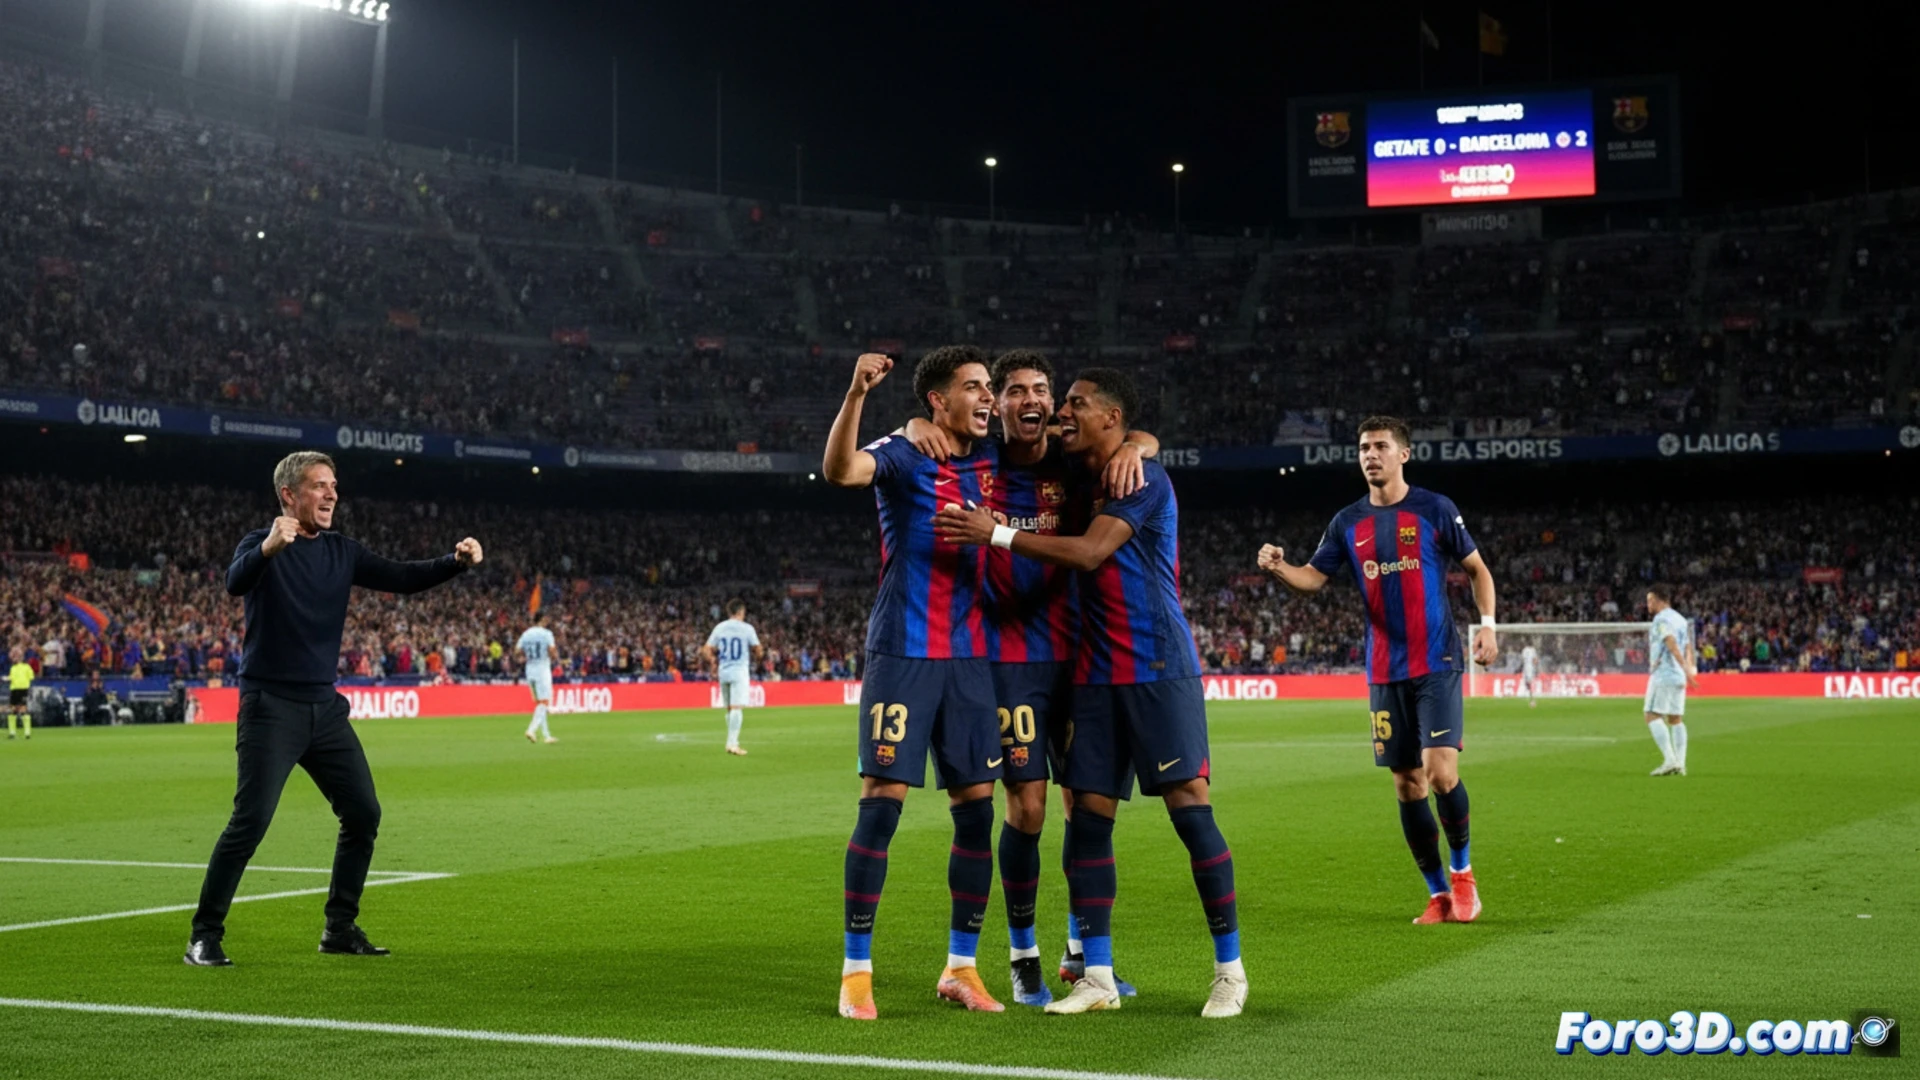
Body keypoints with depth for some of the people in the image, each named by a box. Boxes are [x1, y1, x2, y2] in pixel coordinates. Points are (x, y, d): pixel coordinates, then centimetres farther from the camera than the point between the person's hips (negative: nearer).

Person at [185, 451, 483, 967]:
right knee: (250, 821, -14)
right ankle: (205, 936, -4)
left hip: (324, 707, 7)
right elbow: (235, 583, -29)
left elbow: (402, 578, 8)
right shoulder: (262, 545, -9)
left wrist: (455, 562, -10)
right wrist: (267, 549, -50)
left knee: (363, 814, 6)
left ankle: (340, 928, 18)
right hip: (271, 707, -7)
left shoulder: (342, 551, 10)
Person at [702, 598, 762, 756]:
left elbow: (707, 649, 4)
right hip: (740, 671, -5)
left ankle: (732, 742, 22)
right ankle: (732, 743, -21)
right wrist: (755, 659, 20)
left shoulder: (719, 628, 6)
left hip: (723, 672, 5)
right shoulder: (747, 628, -5)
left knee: (729, 708, 15)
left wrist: (714, 663, 16)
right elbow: (758, 650, 1)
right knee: (737, 707, -11)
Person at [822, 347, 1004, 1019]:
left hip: (970, 656, 5)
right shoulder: (904, 456, -7)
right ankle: (856, 970, 1)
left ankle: (961, 967, 16)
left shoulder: (992, 460, 9)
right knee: (881, 802, -8)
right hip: (903, 654, -5)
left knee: (976, 809, 5)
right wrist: (857, 393, -43)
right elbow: (841, 470, -28)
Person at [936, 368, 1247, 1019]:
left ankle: (1230, 970, 3)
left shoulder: (1143, 479, -9)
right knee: (1089, 813, 2)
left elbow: (1090, 553, -19)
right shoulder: (1081, 486, 16)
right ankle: (1097, 977, 8)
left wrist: (997, 534, -18)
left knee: (1189, 807, -6)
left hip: (1159, 671, -8)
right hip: (1096, 673, 8)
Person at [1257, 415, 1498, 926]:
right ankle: (1438, 895, 16)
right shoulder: (1348, 522, 9)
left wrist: (1487, 624, -6)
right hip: (1384, 670, 4)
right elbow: (1313, 577, 8)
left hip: (1436, 662, -4)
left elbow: (1476, 568, 7)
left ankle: (1462, 873, 6)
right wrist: (1279, 566, -13)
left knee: (1440, 770, -16)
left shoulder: (1434, 509, 0)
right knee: (1406, 784, 5)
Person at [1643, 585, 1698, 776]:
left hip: (1663, 675, -9)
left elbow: (1672, 645, -21)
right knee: (1676, 719, 9)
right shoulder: (1681, 619, 18)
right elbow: (1688, 648, 16)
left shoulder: (1661, 619, -10)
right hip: (1678, 676, 9)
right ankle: (1680, 764, 4)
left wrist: (1686, 669, -28)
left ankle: (1670, 760, -19)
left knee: (1653, 716, -8)